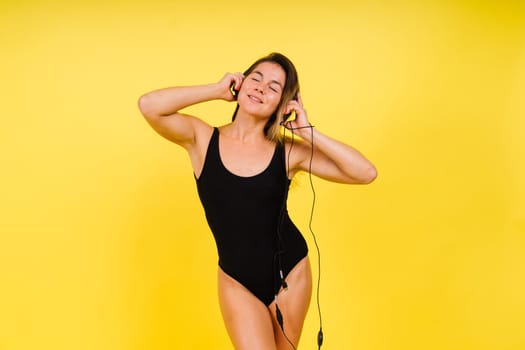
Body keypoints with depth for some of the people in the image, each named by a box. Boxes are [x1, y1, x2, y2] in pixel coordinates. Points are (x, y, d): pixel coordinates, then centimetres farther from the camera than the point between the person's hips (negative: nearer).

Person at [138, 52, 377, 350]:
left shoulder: (289, 151, -9)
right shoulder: (202, 138, -8)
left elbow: (366, 173, -14)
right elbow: (148, 106, -23)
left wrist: (309, 132, -17)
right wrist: (217, 90, -17)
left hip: (290, 273, 1)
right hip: (237, 280, -1)